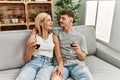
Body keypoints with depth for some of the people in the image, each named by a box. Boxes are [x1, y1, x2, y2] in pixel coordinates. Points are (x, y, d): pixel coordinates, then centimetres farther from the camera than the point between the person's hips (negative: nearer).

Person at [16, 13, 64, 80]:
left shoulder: (54, 37, 10)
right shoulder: (33, 37, 8)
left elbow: (58, 56, 3)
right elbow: (26, 60, 9)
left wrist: (60, 66, -19)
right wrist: (31, 50, -11)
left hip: (48, 64, 0)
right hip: (33, 63, 1)